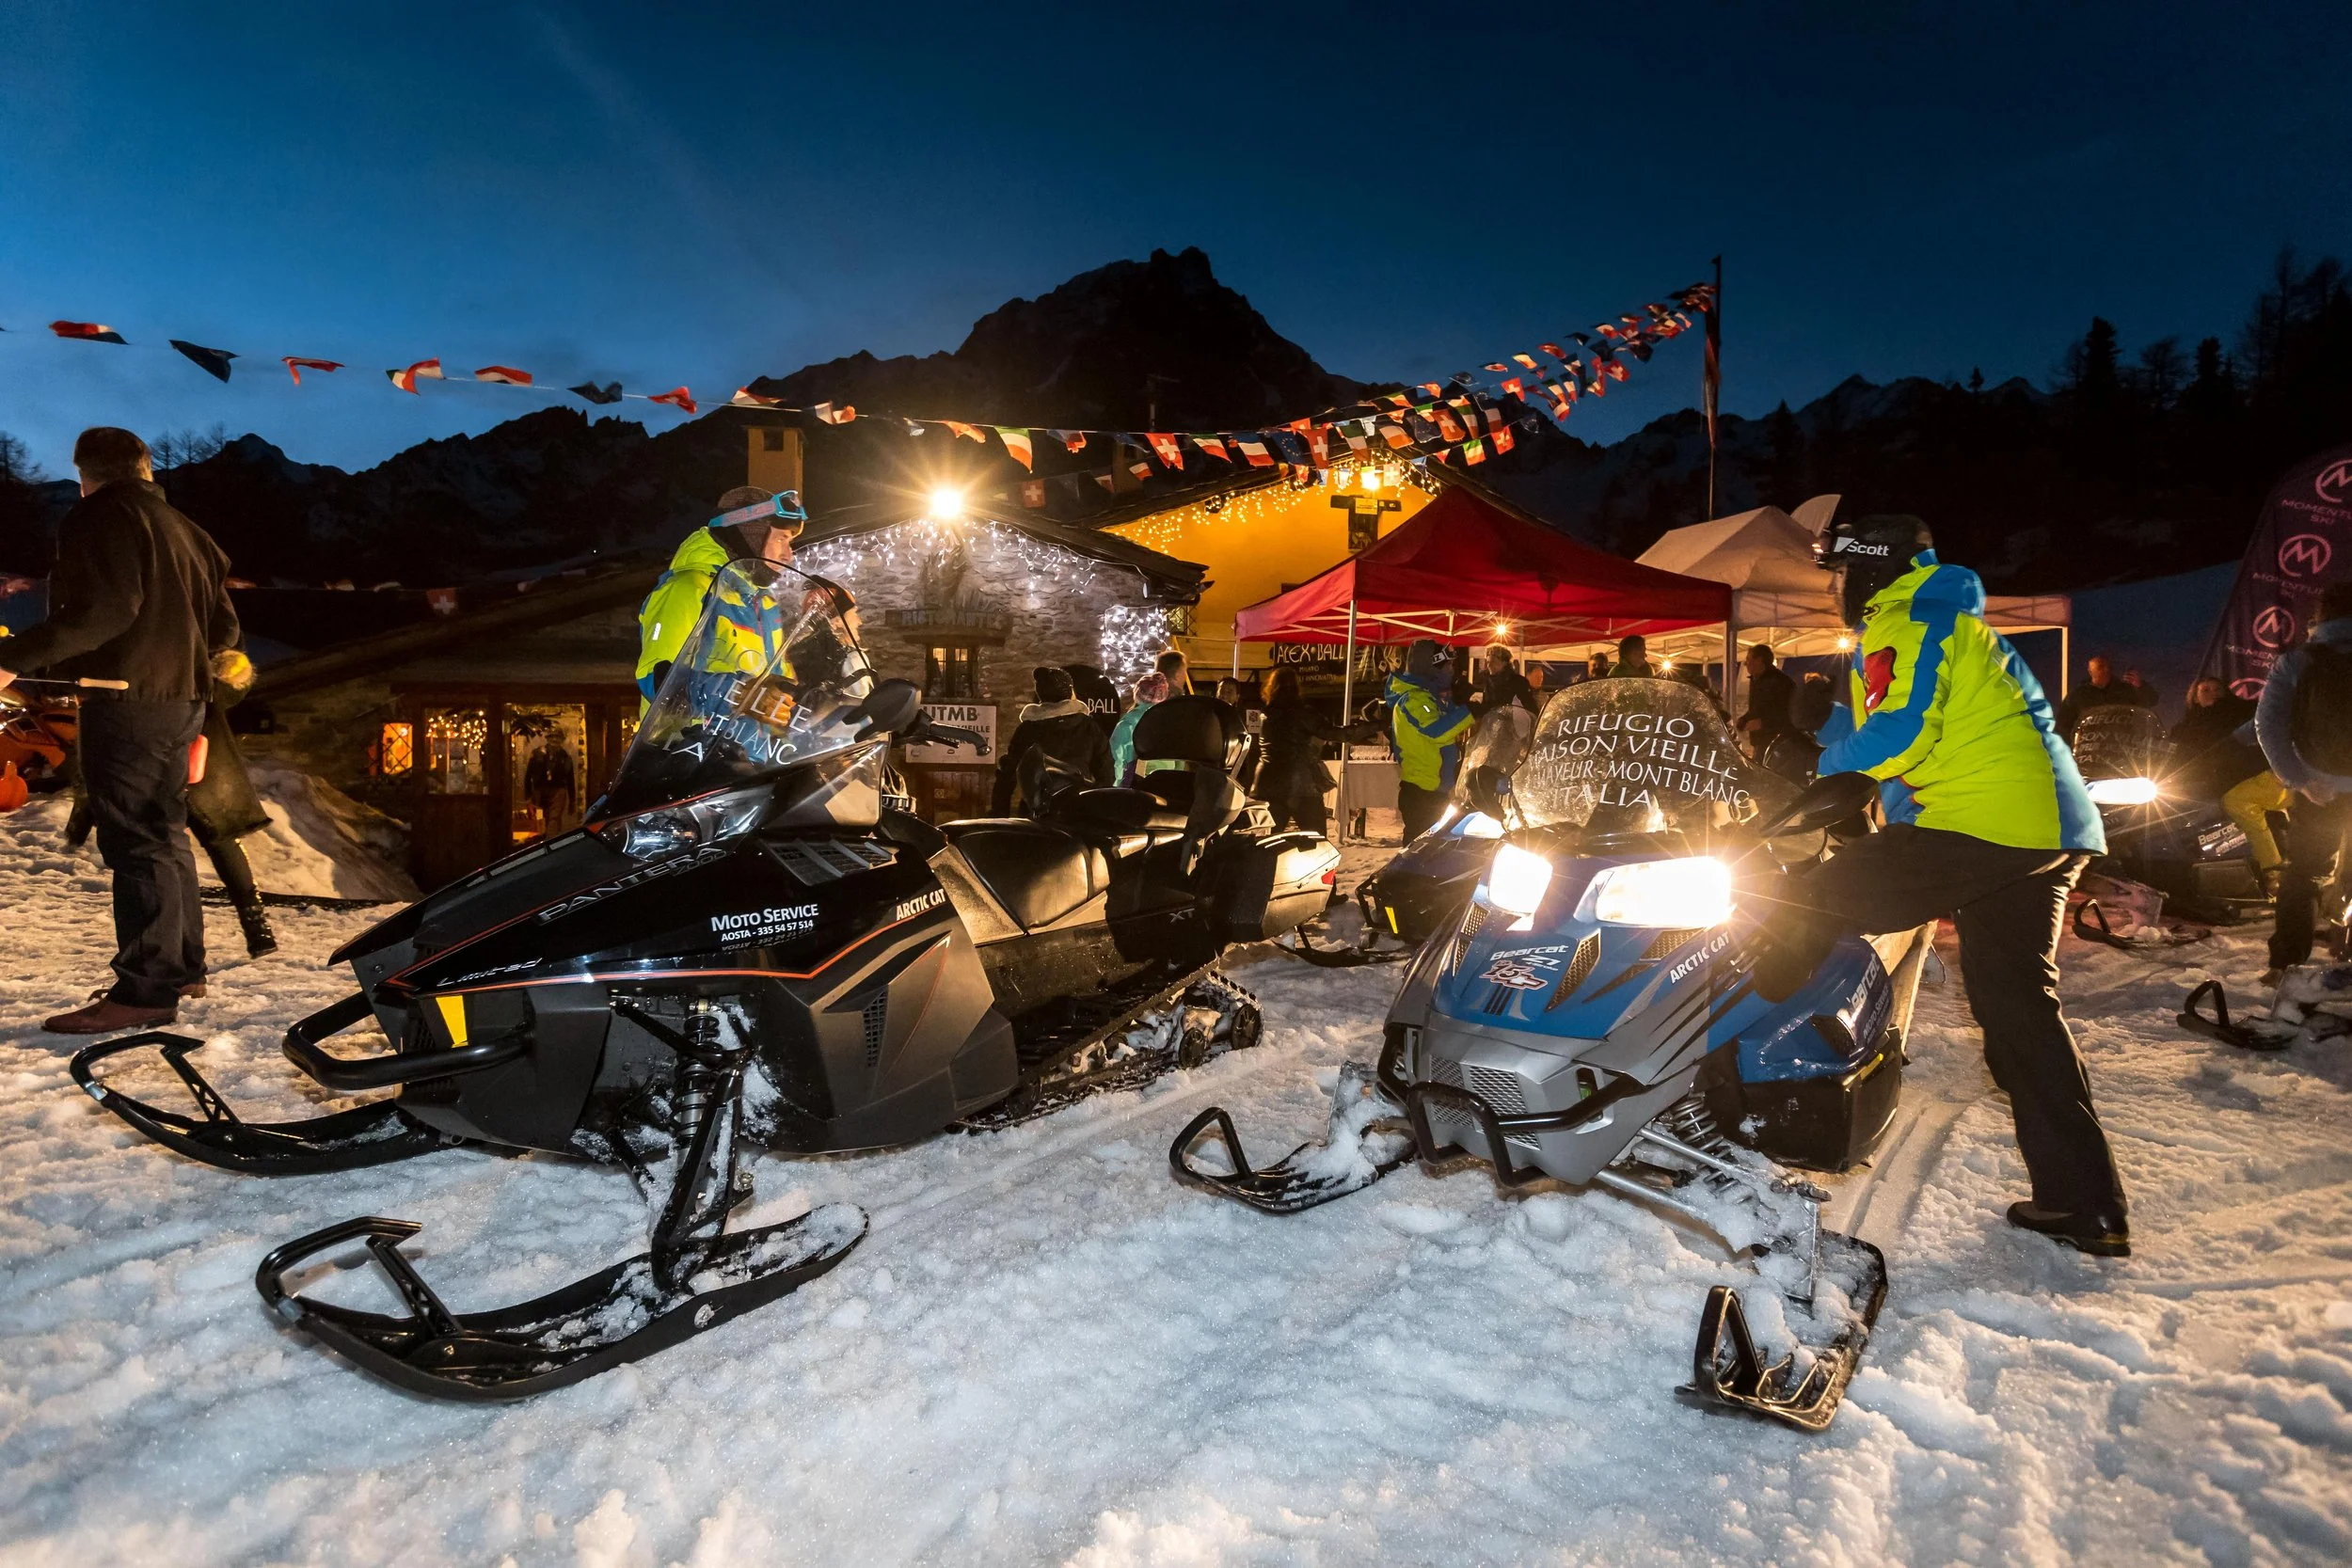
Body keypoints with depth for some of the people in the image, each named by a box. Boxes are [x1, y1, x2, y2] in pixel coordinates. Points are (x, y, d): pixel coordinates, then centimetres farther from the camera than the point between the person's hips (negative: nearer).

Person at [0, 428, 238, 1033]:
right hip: (182, 699, 9)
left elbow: (106, 608, -20)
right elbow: (223, 628, 18)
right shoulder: (186, 531, 19)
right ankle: (183, 967, 23)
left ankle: (145, 989, -10)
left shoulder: (99, 517, -5)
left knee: (133, 840, -9)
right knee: (163, 833, 17)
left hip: (128, 699, -9)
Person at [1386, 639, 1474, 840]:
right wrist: (1469, 712, -31)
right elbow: (1436, 731, -33)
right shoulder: (1413, 699, -17)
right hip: (1421, 791, -10)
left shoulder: (1430, 696, 16)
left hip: (1433, 790, 10)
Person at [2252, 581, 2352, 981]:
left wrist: (2298, 778, -9)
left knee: (2303, 875, 11)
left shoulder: (2297, 663, -4)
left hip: (2318, 788, -1)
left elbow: (2268, 724, -11)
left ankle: (2286, 964, 9)